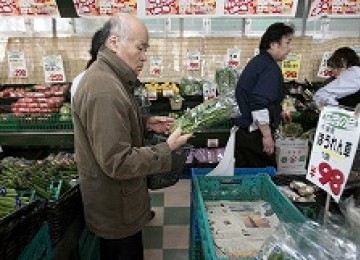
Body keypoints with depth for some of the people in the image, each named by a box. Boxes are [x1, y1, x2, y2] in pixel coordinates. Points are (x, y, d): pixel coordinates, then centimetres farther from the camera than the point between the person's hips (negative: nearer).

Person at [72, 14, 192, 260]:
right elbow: (117, 163, -30)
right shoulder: (104, 91, -31)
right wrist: (167, 148, -23)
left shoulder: (107, 76, 4)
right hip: (116, 204, -10)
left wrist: (146, 123, 3)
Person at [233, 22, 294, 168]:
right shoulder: (271, 68, -15)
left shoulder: (258, 61, 14)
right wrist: (267, 136, -20)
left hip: (244, 131, 10)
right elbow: (259, 104, -26)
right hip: (255, 135, -10)